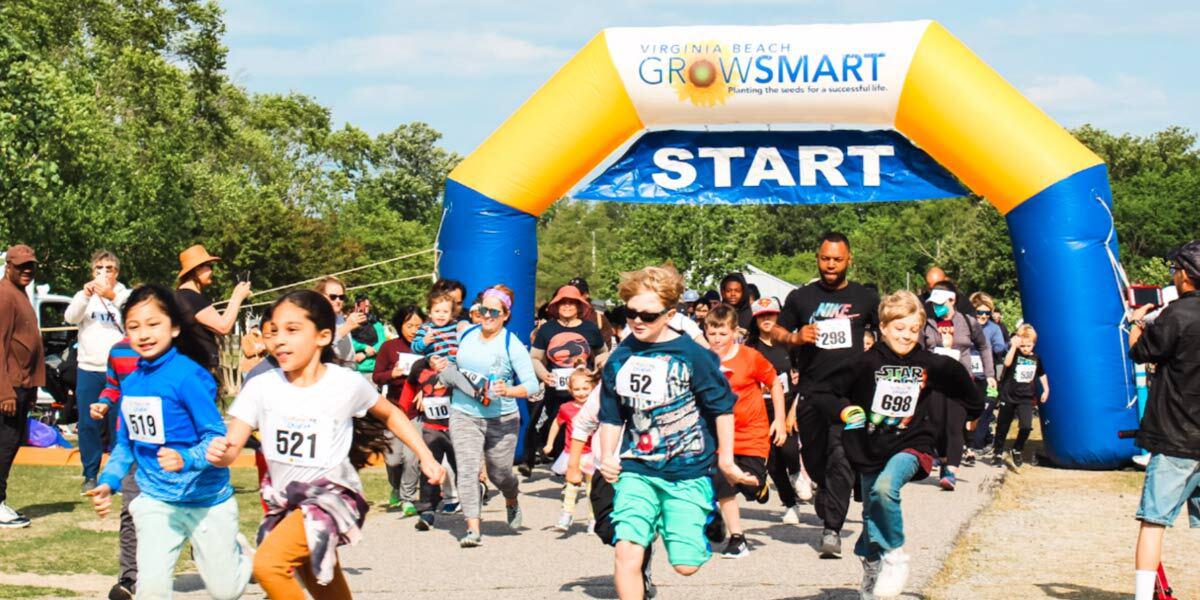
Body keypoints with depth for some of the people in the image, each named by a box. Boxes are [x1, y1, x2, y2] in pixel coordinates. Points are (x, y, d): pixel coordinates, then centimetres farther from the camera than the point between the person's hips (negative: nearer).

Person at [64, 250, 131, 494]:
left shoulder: (126, 295, 6)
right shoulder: (85, 296, 10)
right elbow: (70, 317, -8)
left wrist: (113, 297, -31)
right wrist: (85, 295, -27)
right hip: (89, 369, 2)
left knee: (119, 425, 0)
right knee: (88, 425, 2)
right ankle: (90, 476, 11)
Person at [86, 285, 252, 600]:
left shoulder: (188, 376, -19)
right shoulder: (130, 382, 2)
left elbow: (218, 438, -20)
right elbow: (126, 443, 14)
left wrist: (186, 459, -38)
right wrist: (108, 482, 0)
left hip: (206, 498, -4)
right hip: (156, 500, 5)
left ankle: (238, 549, 42)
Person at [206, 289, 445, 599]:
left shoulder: (347, 384, -11)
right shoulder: (261, 387, -8)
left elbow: (390, 415, 8)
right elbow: (231, 449, -14)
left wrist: (426, 456, 3)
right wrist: (219, 452, -36)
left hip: (332, 496, -4)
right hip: (284, 502, 4)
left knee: (267, 564, -27)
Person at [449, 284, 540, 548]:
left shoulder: (512, 346, -10)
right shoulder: (466, 335, 4)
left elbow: (532, 385, -14)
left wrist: (508, 391, -29)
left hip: (501, 419, -2)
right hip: (464, 415, 2)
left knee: (499, 472, 10)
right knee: (468, 469, -13)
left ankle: (511, 503, 45)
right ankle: (473, 529, -16)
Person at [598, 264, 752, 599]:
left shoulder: (692, 355, -7)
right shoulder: (619, 360, 4)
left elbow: (723, 407, 1)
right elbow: (611, 416, 15)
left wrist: (726, 461, 1)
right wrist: (607, 456, 2)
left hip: (688, 472, -2)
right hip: (637, 470, 2)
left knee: (685, 565, -3)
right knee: (627, 550, -18)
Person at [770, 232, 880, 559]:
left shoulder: (865, 298, 9)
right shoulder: (801, 297, 10)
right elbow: (777, 331, 14)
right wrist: (795, 337, -8)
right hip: (810, 390, 2)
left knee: (842, 457, -15)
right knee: (814, 456, 11)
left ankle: (832, 529, -17)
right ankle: (828, 498, 41)